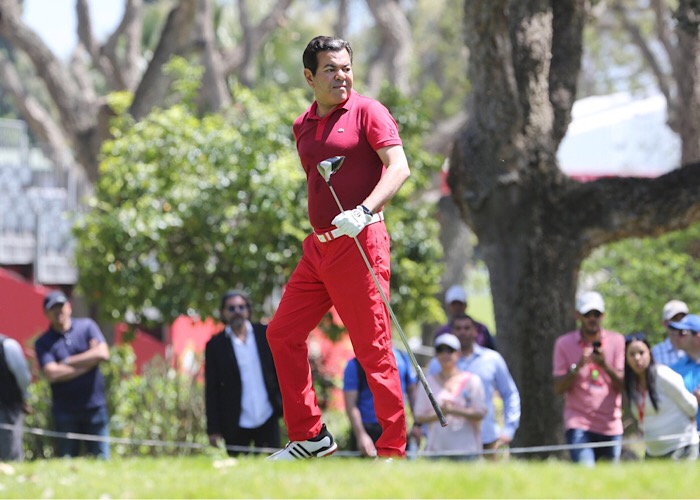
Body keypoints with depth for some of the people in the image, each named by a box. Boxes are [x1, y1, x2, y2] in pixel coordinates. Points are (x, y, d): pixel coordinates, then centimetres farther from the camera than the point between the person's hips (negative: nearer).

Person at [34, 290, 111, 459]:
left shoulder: (87, 326, 7)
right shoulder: (43, 343, 2)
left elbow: (103, 353, -7)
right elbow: (52, 374, -12)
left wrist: (67, 362, -6)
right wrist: (88, 363, -8)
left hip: (94, 406, 1)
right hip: (65, 411, -1)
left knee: (101, 458, -2)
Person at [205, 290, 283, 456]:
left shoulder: (265, 334, 7)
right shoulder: (215, 345, 1)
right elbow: (211, 390, 1)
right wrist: (213, 429, -3)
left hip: (268, 418, 1)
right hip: (237, 425, -1)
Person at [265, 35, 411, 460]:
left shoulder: (366, 111, -5)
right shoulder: (304, 126, 16)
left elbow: (399, 167, -16)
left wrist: (364, 211, -29)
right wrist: (318, 230, 16)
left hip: (360, 244, -8)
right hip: (318, 246, 8)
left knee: (373, 348, -8)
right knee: (283, 334, 10)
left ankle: (393, 451, -4)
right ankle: (309, 437, 19)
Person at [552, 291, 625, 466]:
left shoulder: (617, 341, 7)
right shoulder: (564, 343, 4)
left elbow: (623, 384, 0)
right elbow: (558, 388, -1)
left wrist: (605, 365, -18)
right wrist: (577, 367, -18)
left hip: (611, 425, 2)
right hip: (579, 425, -2)